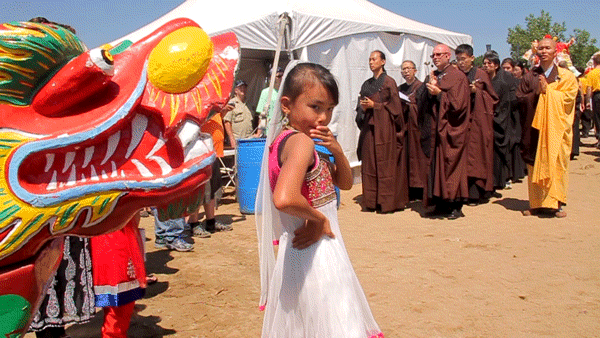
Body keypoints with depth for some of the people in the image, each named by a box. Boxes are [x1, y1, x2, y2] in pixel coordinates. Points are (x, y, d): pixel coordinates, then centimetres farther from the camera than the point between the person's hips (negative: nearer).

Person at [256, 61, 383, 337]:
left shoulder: (285, 139, 9)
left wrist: (336, 150, -4)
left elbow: (345, 183, 15)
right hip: (314, 252, -10)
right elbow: (284, 199, -40)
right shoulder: (301, 142, -20)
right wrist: (318, 218, -21)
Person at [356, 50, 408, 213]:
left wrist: (374, 105, -13)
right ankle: (371, 201, 9)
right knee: (369, 163, 4)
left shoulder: (389, 82, -2)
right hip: (369, 126, 6)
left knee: (385, 164, -5)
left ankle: (387, 201, 0)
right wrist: (363, 107, -5)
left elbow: (395, 106, -7)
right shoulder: (366, 84, 15)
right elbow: (360, 106, 17)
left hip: (385, 127, -6)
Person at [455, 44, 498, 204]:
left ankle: (475, 193, 2)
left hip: (476, 121, -2)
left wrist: (476, 92, -12)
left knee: (475, 155, -4)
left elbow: (491, 97, 3)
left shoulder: (480, 75, 4)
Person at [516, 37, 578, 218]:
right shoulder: (530, 76, 12)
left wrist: (547, 90, -10)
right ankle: (536, 204, 6)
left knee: (556, 165, -3)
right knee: (535, 166, 0)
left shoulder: (566, 76, 7)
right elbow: (520, 98, 4)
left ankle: (555, 203, 4)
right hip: (534, 127, 2)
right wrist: (537, 92, -11)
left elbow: (568, 97, -5)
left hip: (556, 127, -1)